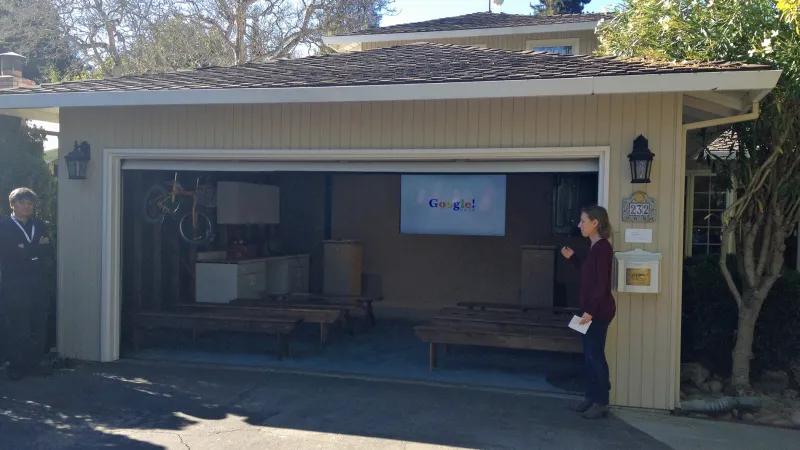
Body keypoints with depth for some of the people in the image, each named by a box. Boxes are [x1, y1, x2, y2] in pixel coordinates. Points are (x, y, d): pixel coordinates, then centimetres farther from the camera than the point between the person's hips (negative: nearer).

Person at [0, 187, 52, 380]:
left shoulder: (39, 225, 16)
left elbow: (47, 251, 7)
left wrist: (25, 250, -9)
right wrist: (36, 248, -11)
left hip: (36, 285, 4)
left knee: (39, 327, 2)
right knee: (16, 328, -4)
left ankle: (32, 364, 13)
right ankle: (16, 366, 7)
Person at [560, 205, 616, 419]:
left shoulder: (602, 247, -17)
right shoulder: (595, 247, 12)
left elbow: (602, 283, -21)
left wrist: (590, 311, -22)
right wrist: (572, 257, 15)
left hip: (599, 310, -10)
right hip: (592, 309, 10)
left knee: (595, 354, -2)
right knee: (589, 354, 15)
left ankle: (601, 403, 7)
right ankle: (591, 397, 25)